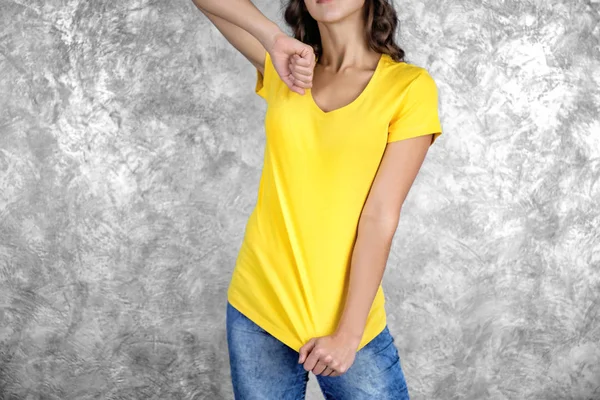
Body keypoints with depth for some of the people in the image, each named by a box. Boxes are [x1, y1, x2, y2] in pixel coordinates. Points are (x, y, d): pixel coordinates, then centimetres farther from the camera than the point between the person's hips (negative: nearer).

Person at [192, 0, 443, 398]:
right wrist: (275, 40, -11)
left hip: (348, 318, -2)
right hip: (258, 305, 3)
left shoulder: (410, 86, -6)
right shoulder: (285, 70, 4)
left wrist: (348, 333, -12)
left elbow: (381, 217, -11)